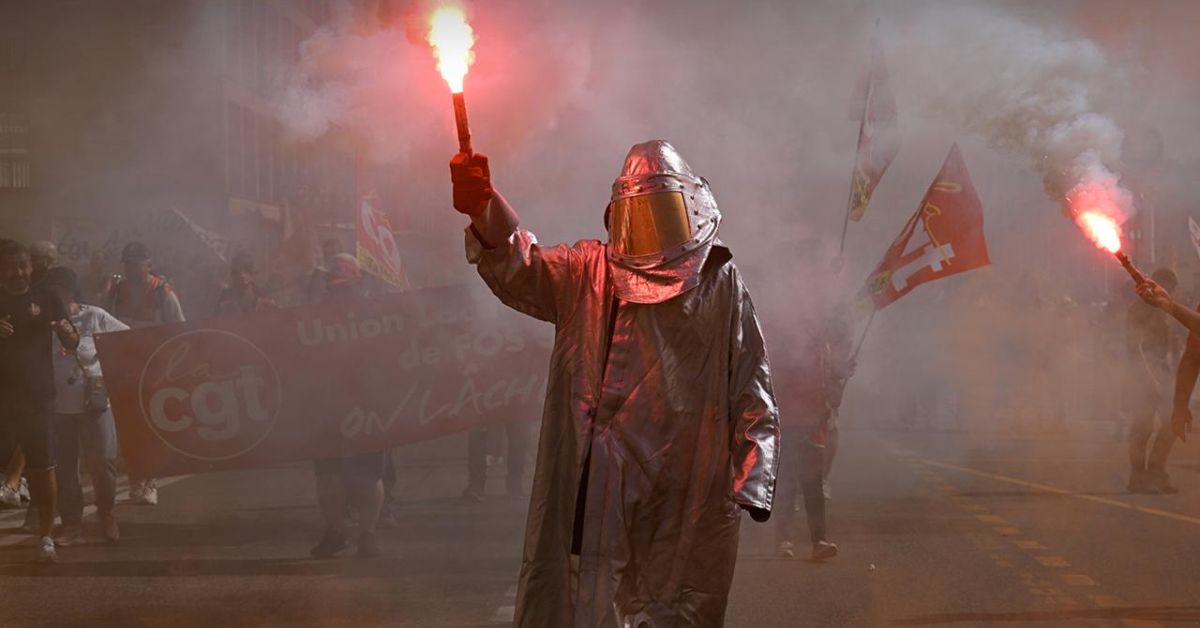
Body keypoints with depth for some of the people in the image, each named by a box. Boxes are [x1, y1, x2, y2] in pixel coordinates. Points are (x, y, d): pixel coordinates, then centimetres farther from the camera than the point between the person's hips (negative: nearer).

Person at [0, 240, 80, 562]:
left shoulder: (46, 301, 6)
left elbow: (72, 345, 4)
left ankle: (46, 537, 7)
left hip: (38, 398, 0)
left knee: (42, 468, 0)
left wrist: (68, 333, -20)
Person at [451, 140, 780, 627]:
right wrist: (482, 205, -30)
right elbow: (520, 269, -10)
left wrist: (753, 481, 1)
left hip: (689, 491, -1)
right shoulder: (587, 272, 9)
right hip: (598, 487, 1)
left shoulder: (720, 281, 7)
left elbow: (751, 387, 7)